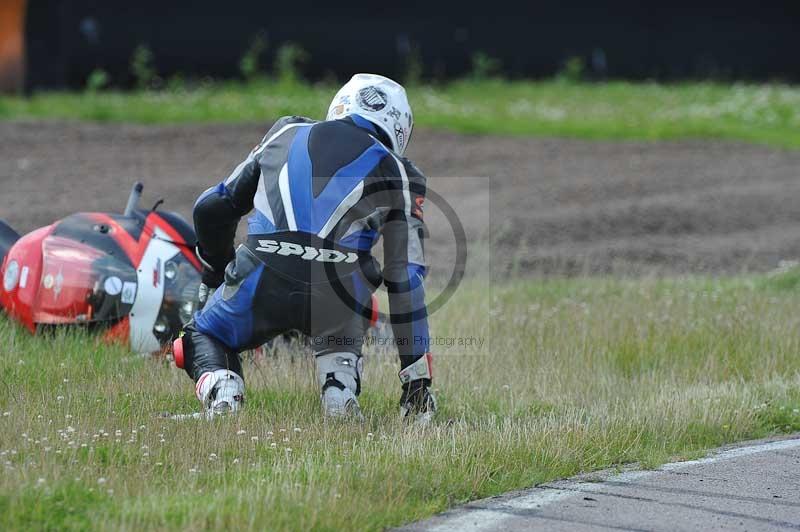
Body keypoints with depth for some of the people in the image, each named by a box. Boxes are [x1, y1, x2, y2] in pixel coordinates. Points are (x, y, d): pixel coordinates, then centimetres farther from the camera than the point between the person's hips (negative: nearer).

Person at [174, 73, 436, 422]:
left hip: (262, 278, 0)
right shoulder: (395, 173, 17)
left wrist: (215, 273, 46)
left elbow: (212, 208, 28)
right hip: (336, 290, 0)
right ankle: (339, 386, 2)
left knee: (203, 338, 28)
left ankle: (221, 386, -6)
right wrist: (417, 379, 17)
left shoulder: (286, 134, 24)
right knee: (340, 339, 36)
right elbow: (405, 280, 14)